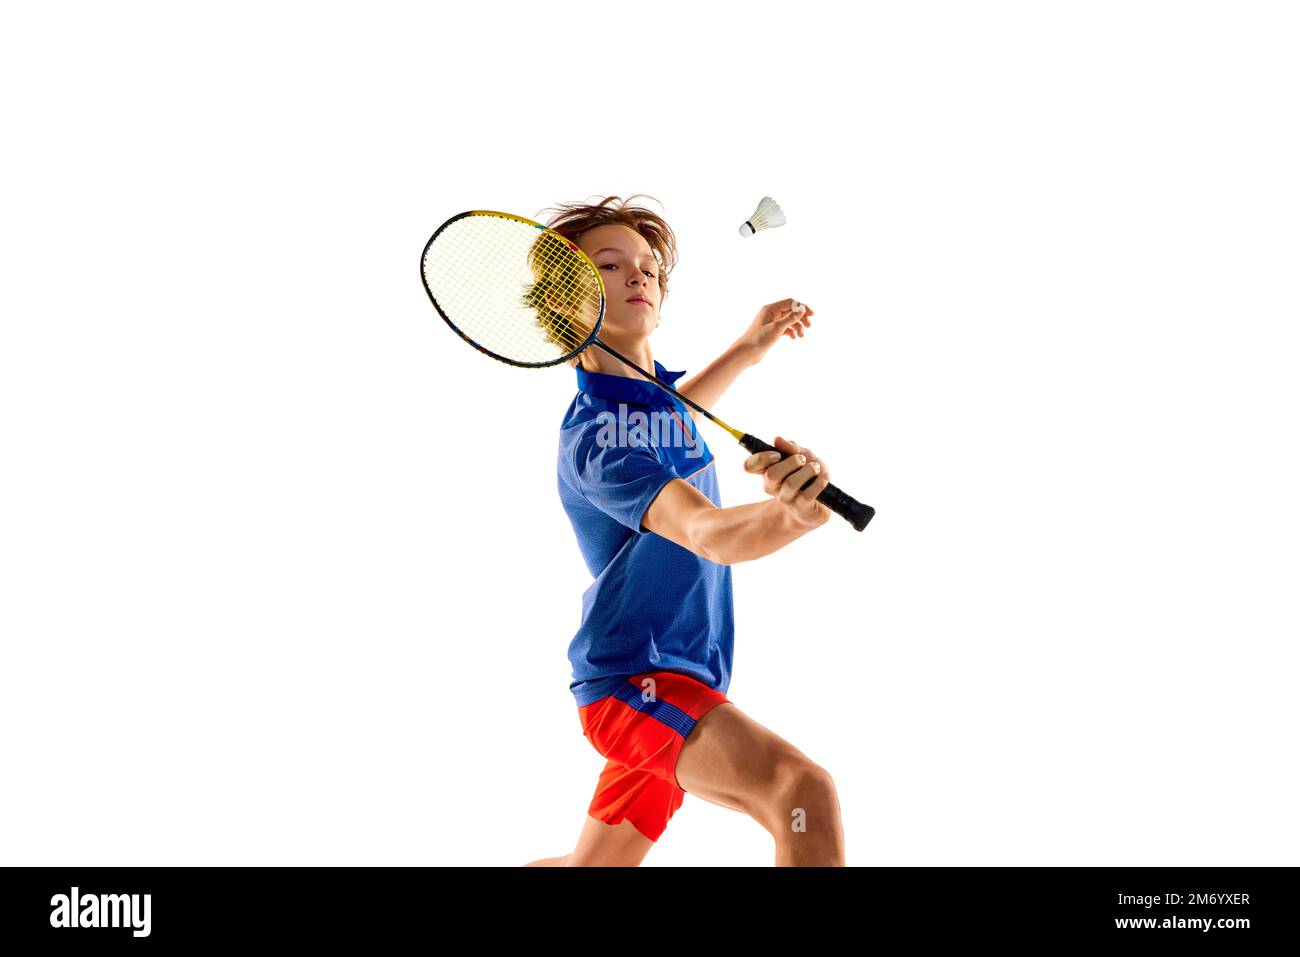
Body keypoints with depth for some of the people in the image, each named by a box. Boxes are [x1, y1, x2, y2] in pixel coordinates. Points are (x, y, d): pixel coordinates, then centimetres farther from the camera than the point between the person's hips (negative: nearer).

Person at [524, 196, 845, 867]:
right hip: (634, 676, -9)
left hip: (684, 684, 9)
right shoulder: (594, 439, -20)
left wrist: (749, 348, 30)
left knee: (589, 867, 18)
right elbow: (708, 533, -35)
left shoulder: (654, 391, 8)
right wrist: (795, 513, -55)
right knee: (803, 791, -31)